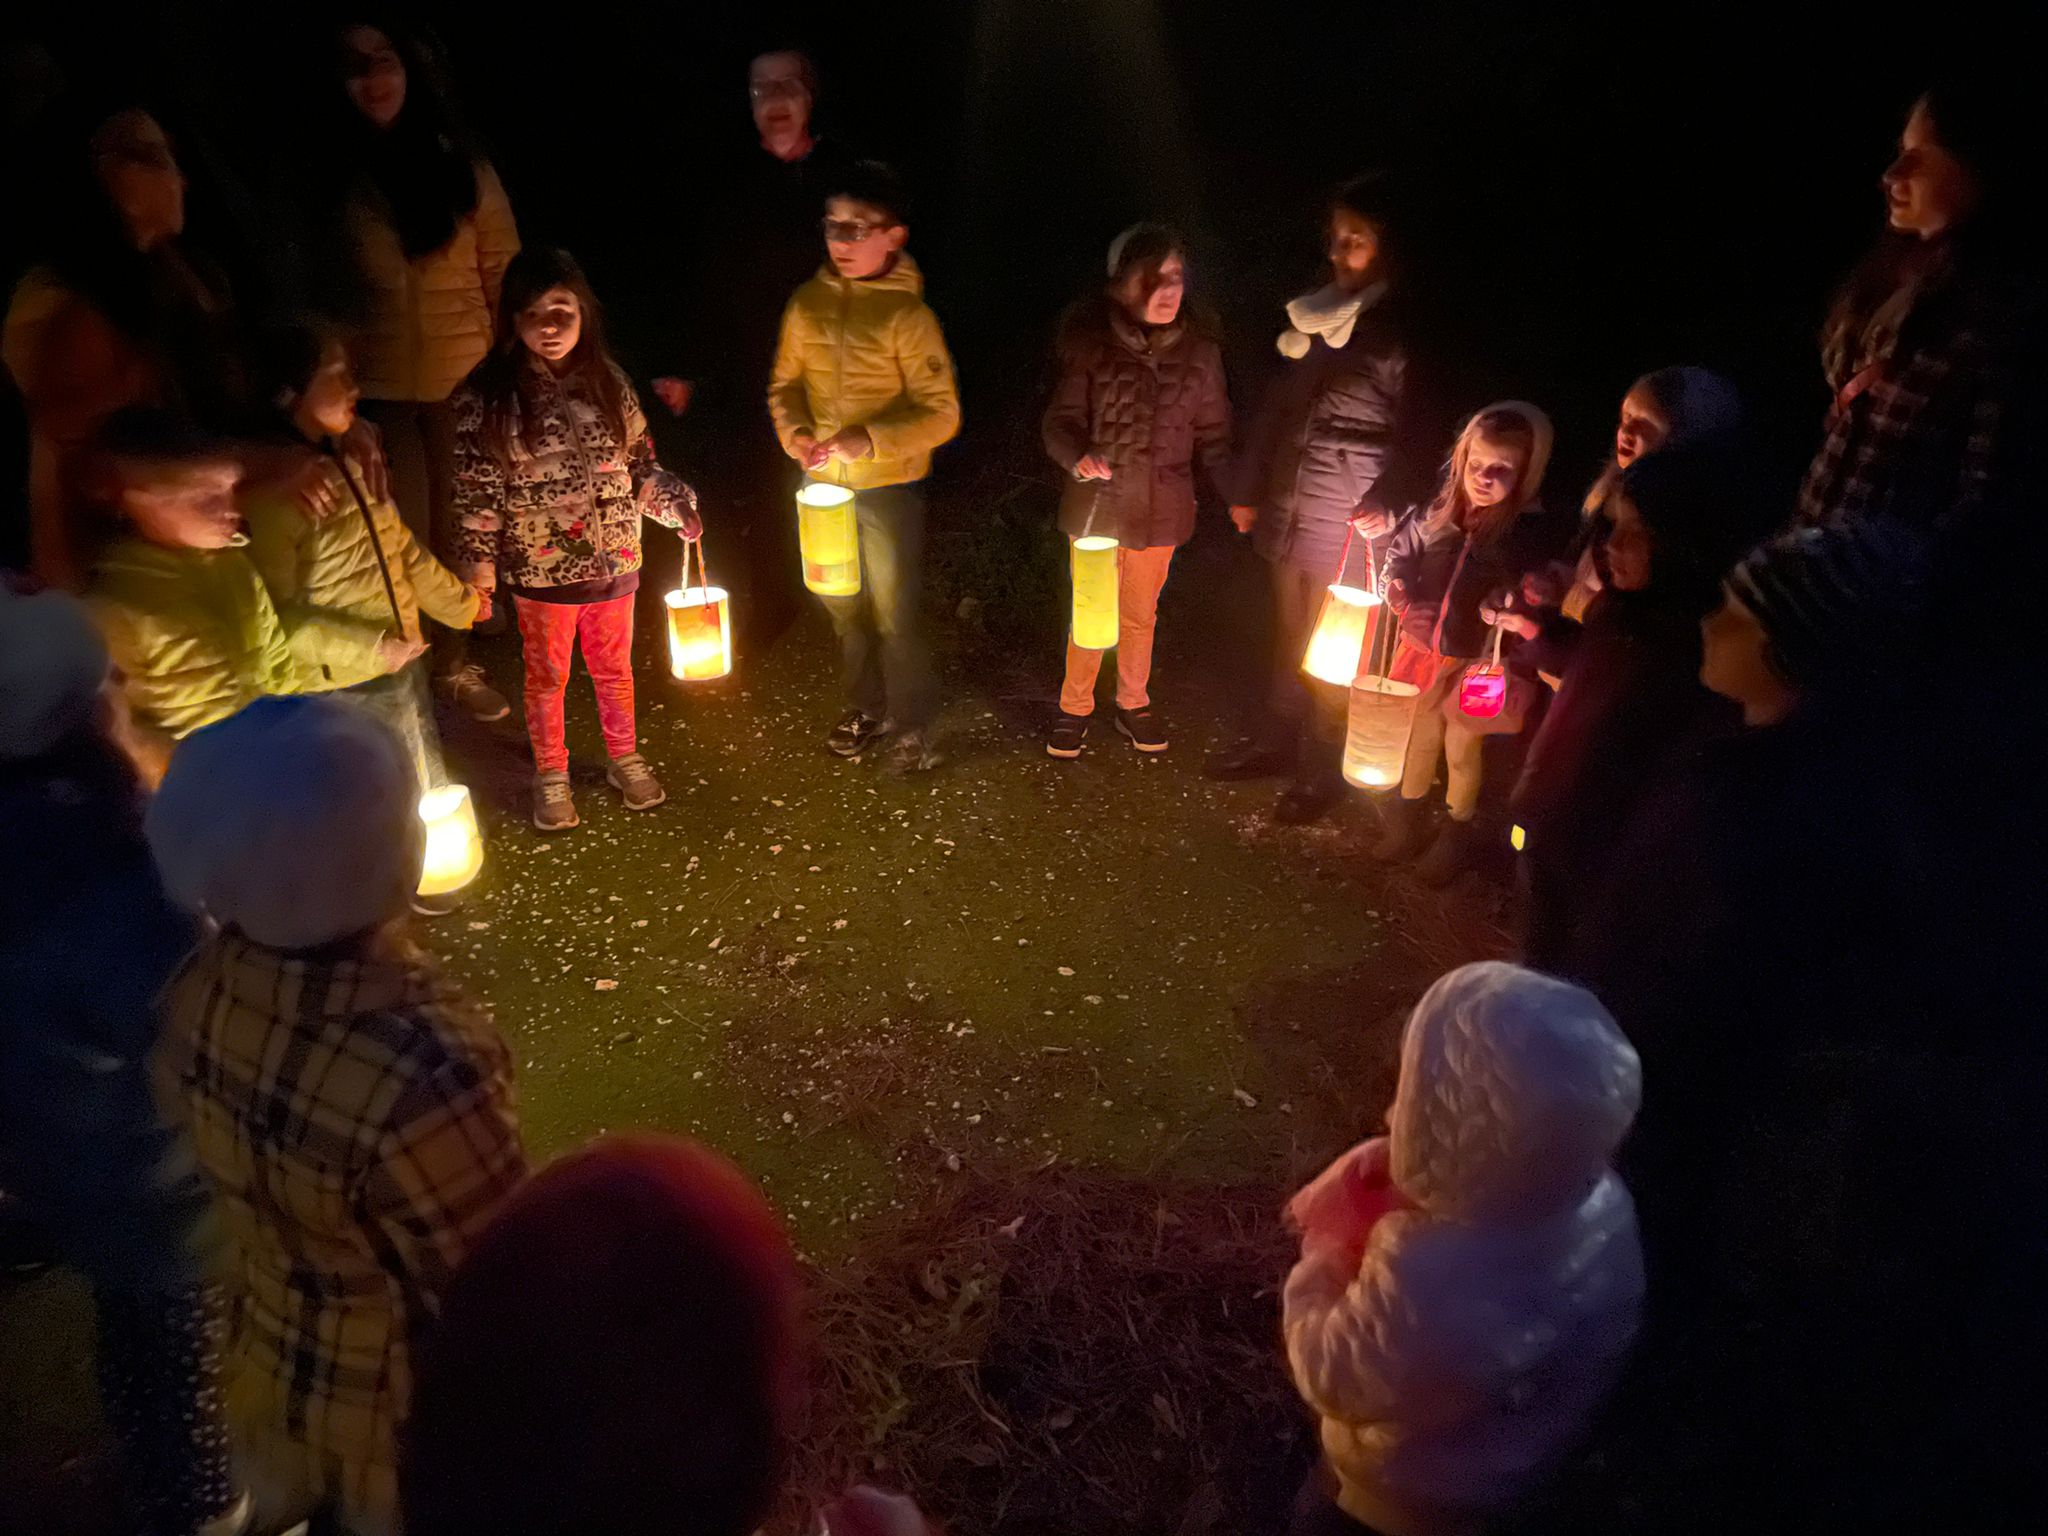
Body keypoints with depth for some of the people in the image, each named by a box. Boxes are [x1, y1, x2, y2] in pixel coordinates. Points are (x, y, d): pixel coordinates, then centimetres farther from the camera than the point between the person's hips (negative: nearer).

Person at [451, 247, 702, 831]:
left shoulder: (608, 383, -3)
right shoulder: (486, 397, -12)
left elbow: (640, 464, 5)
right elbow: (476, 488, -9)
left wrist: (675, 503, -9)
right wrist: (479, 565, -12)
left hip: (613, 563, 3)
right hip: (540, 572, -2)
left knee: (615, 668, 20)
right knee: (547, 677, 15)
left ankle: (625, 759, 40)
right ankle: (551, 776, 34)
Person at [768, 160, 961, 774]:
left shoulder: (907, 315, -16)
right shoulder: (808, 303, -2)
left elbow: (941, 415, -16)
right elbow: (785, 383, 9)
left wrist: (869, 440, -26)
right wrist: (796, 435, -11)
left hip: (889, 487, -5)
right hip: (824, 485, 5)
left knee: (893, 613, 4)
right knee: (843, 605, 19)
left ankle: (913, 726, 23)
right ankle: (865, 706, 39)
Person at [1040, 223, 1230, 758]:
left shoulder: (1199, 349, -5)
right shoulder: (1091, 343, -13)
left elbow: (1212, 431, 2)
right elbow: (1061, 420, -10)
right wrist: (1078, 456, -31)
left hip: (1160, 508, 2)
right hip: (1097, 502, -2)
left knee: (1140, 614, 19)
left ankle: (1133, 704, 38)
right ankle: (1074, 708, 31)